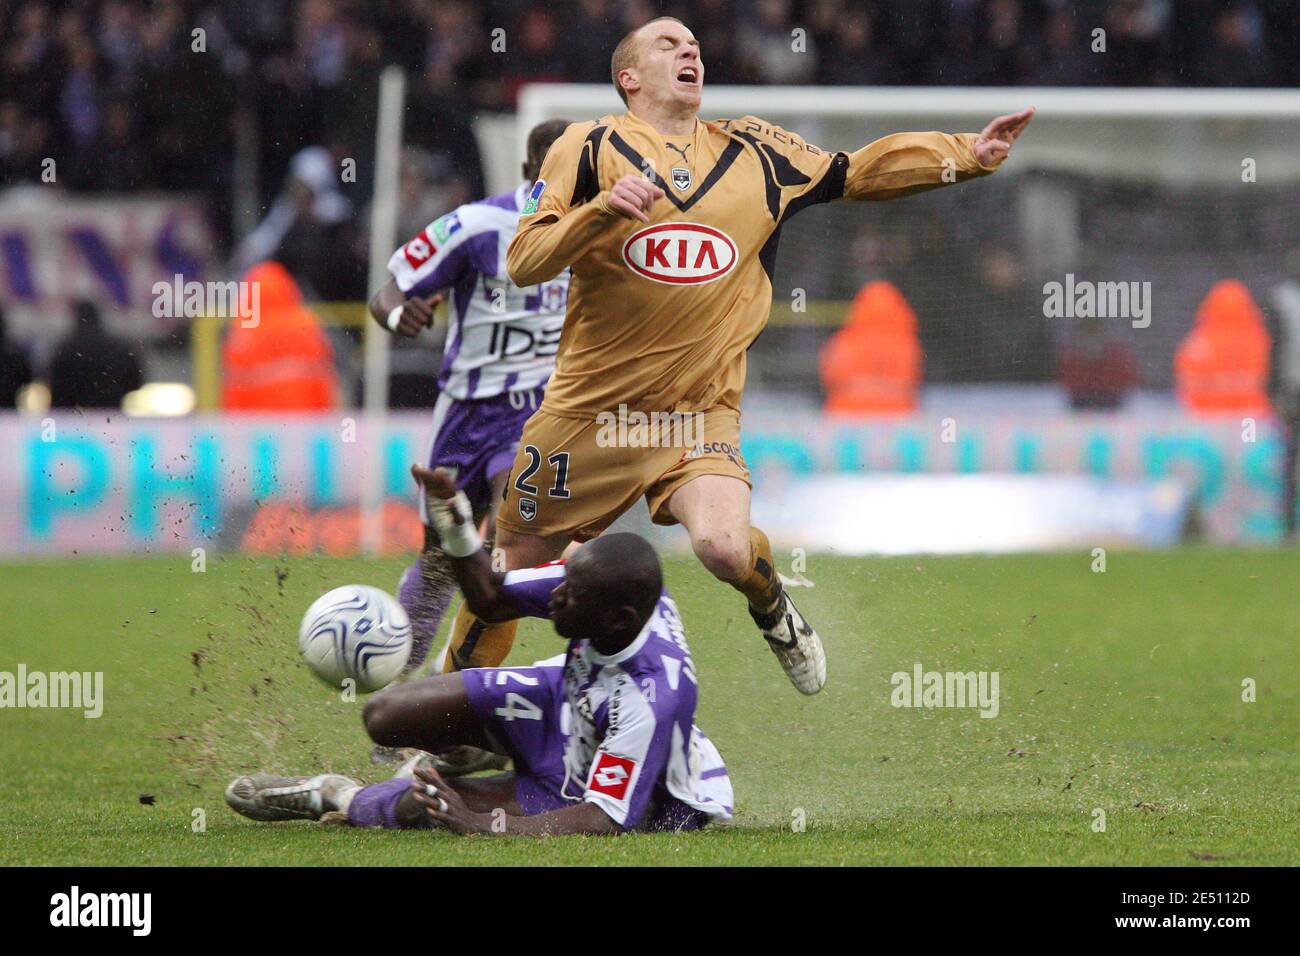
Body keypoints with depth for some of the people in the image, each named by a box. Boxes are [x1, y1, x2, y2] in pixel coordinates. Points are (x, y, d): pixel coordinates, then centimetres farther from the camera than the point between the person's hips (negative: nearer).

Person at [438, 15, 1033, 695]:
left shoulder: (754, 152, 10)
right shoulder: (591, 147, -1)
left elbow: (860, 172, 17)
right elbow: (523, 262, -8)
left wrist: (969, 153, 8)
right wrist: (601, 209, -24)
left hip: (701, 412, 1)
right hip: (590, 409, -1)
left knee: (726, 548, -24)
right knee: (513, 564, 8)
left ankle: (772, 607, 10)